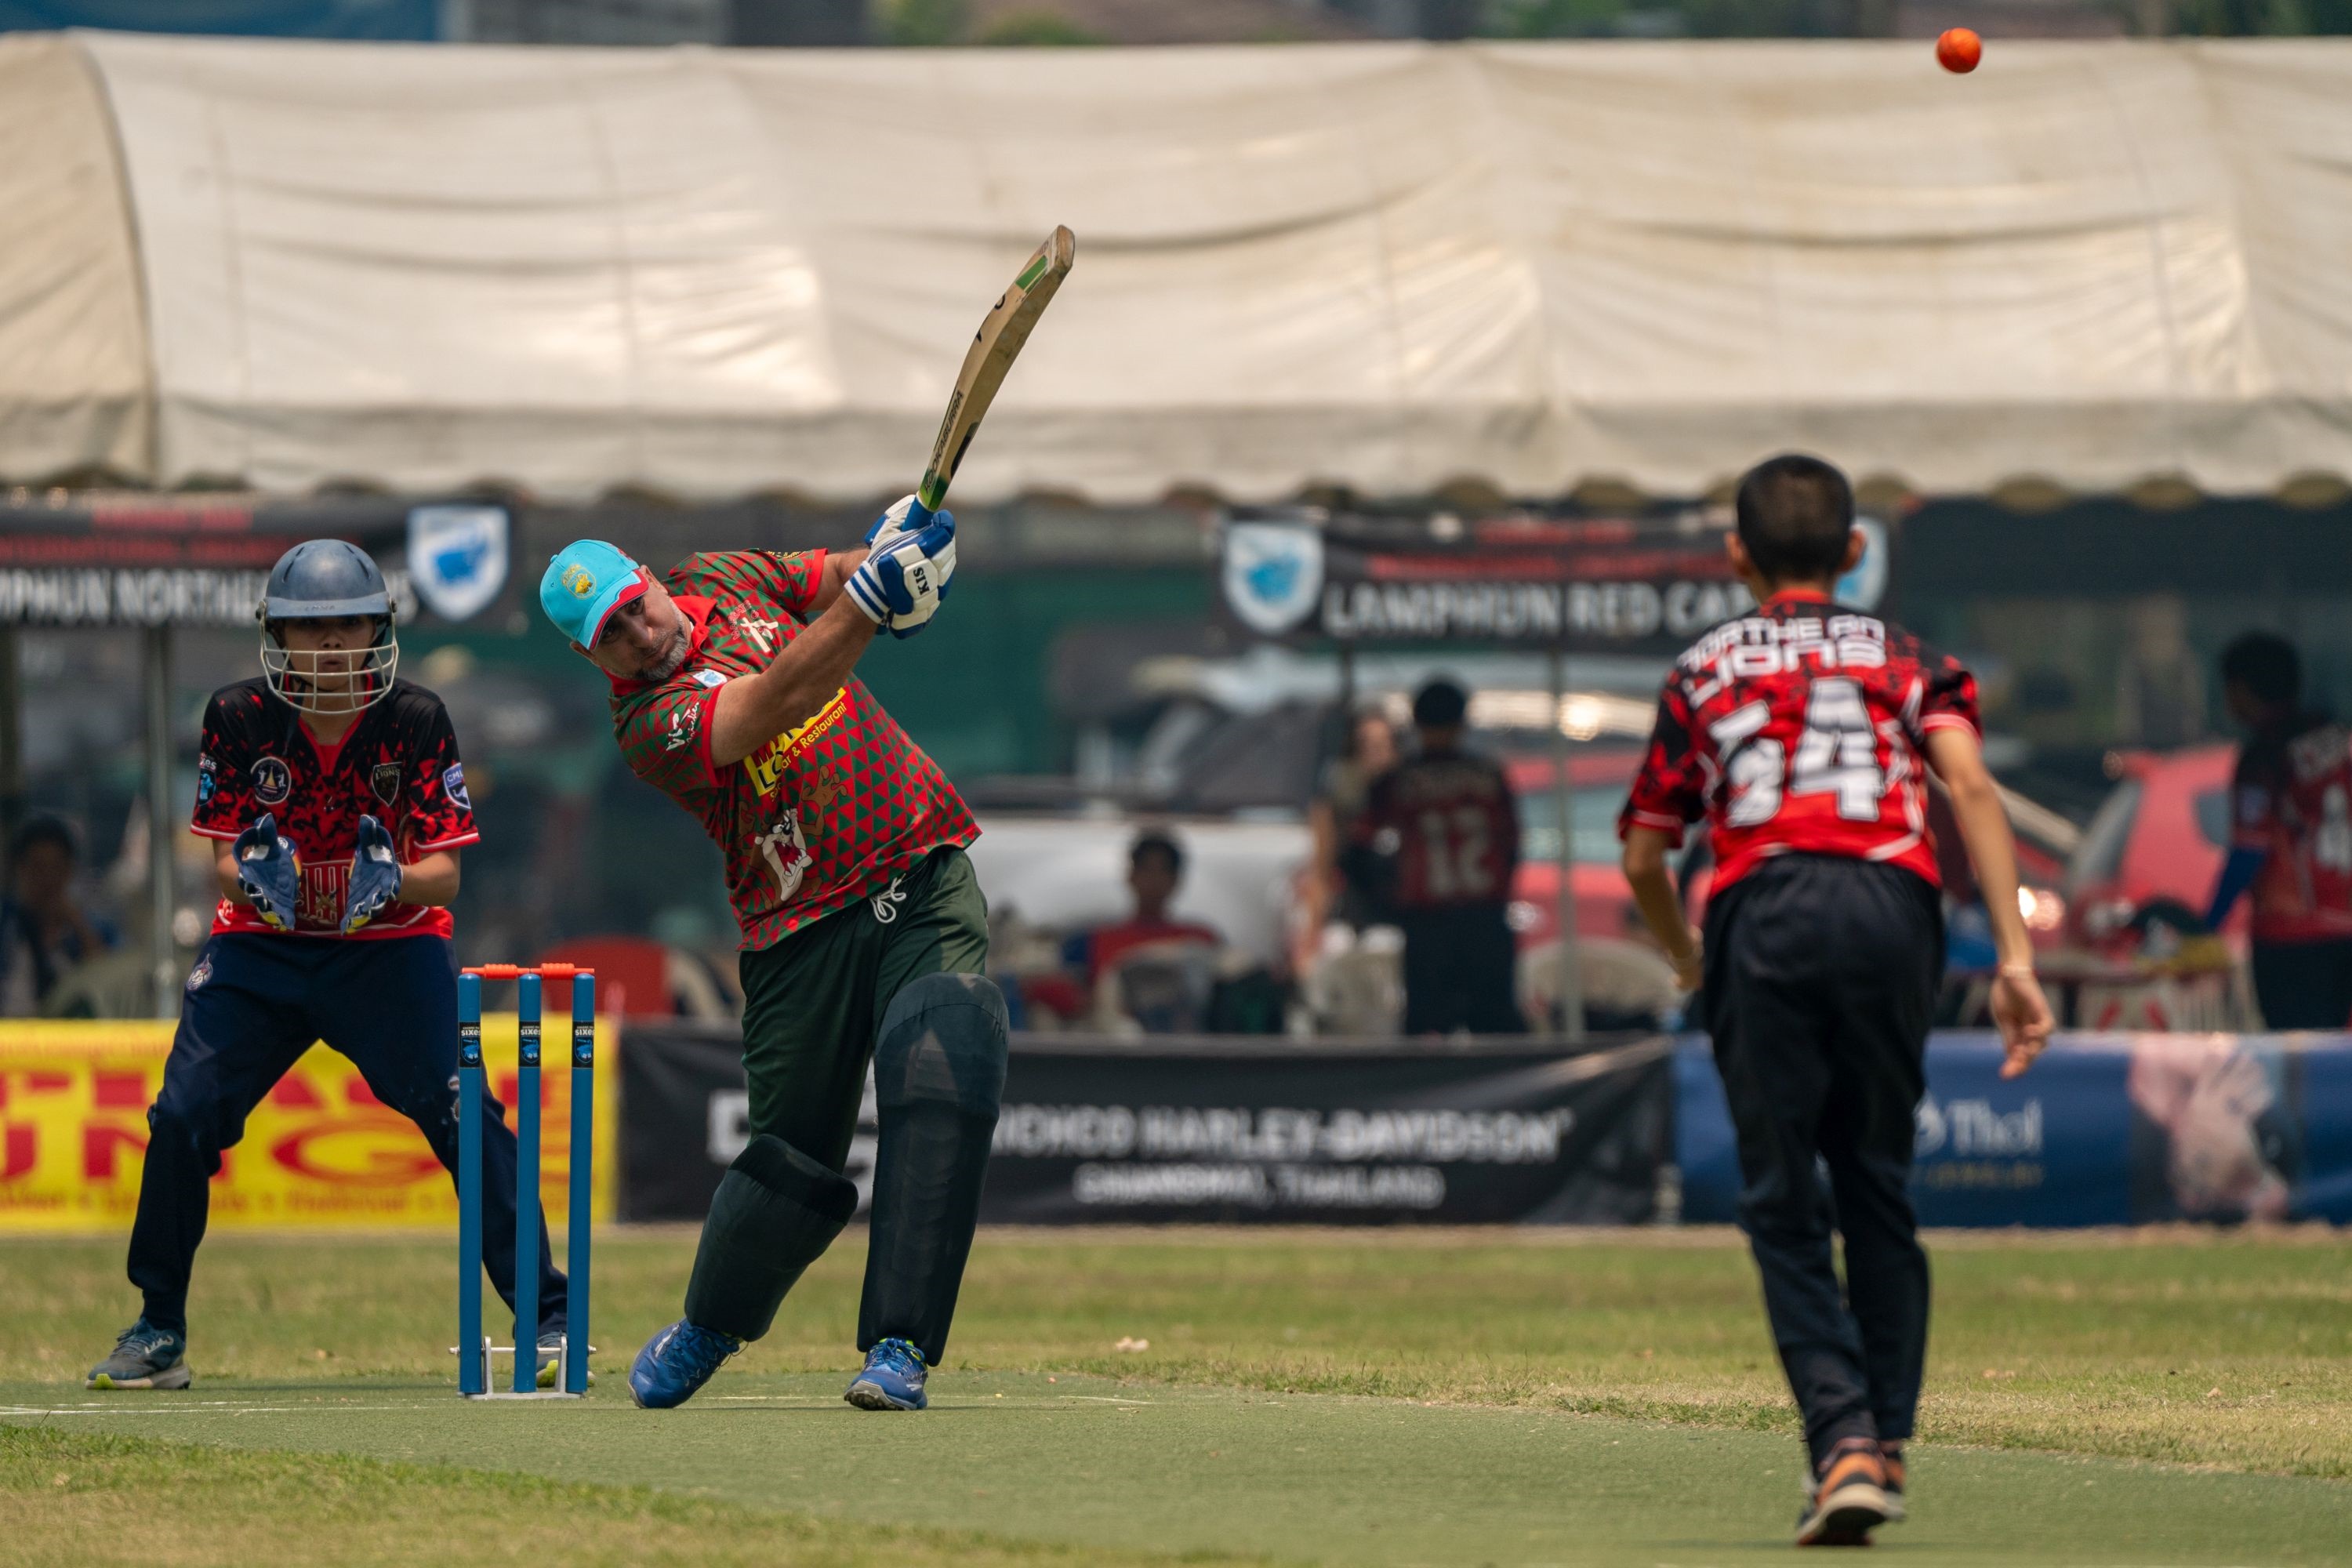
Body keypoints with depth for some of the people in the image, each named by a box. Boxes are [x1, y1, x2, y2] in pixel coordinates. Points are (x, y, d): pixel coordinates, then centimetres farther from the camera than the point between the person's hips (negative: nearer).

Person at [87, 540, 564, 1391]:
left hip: (391, 946, -1)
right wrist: (253, 878, -33)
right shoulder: (237, 717, -11)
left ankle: (545, 1319, -9)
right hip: (261, 944, 1)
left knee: (465, 1117, -17)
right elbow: (224, 864, -9)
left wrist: (392, 881, -37)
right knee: (183, 1116, -10)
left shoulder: (417, 721, -14)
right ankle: (158, 1332, 6)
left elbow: (444, 875, -15)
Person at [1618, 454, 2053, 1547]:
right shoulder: (1903, 658, 20)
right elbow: (1969, 783, 0)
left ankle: (1842, 1443, -15)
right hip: (1890, 905, 1)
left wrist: (1682, 955, 41)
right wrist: (2014, 955, -6)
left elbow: (1643, 855, 20)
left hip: (1760, 914, -1)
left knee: (1784, 1206, 1)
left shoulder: (1703, 670, 21)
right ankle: (1886, 1441, 13)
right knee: (1879, 1188, 15)